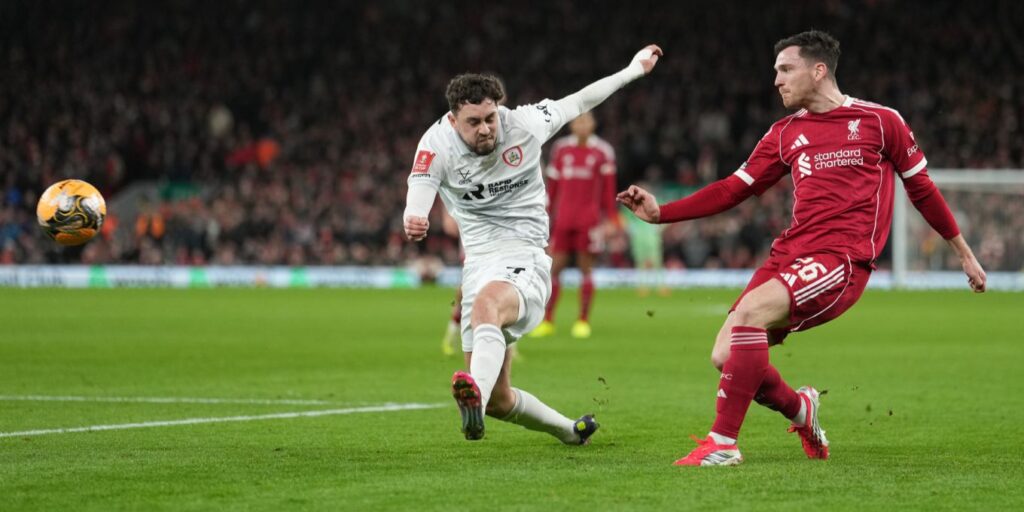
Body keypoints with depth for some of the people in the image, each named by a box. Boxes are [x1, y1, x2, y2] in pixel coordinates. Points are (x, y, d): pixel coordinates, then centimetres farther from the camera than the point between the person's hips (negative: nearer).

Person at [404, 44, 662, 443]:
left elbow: (579, 102, 15)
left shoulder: (524, 124, -2)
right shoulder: (437, 144, -4)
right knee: (498, 400, 2)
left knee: (486, 303, -41)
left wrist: (634, 70, 23)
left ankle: (475, 394, -68)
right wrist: (412, 223, -45)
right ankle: (569, 431, 29)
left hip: (524, 260, -3)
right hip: (478, 261, 4)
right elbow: (418, 196, -20)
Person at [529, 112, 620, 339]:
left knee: (586, 267, 1)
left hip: (589, 220, -2)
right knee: (555, 267, 1)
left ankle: (583, 321, 8)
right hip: (563, 218, 2)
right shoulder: (561, 148, 8)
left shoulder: (602, 152, 1)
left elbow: (608, 188, 4)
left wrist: (612, 218, 1)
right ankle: (547, 321, 6)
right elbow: (553, 185, 13)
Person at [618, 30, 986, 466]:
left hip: (843, 259, -6)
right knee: (725, 357, -9)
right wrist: (661, 213, 5)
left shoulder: (880, 121, 5)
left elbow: (921, 187, 14)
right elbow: (734, 189, 16)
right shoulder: (785, 134, 17)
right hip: (791, 252, 6)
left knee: (749, 310, -30)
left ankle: (723, 443, -25)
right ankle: (799, 409, 22)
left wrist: (963, 253, 20)